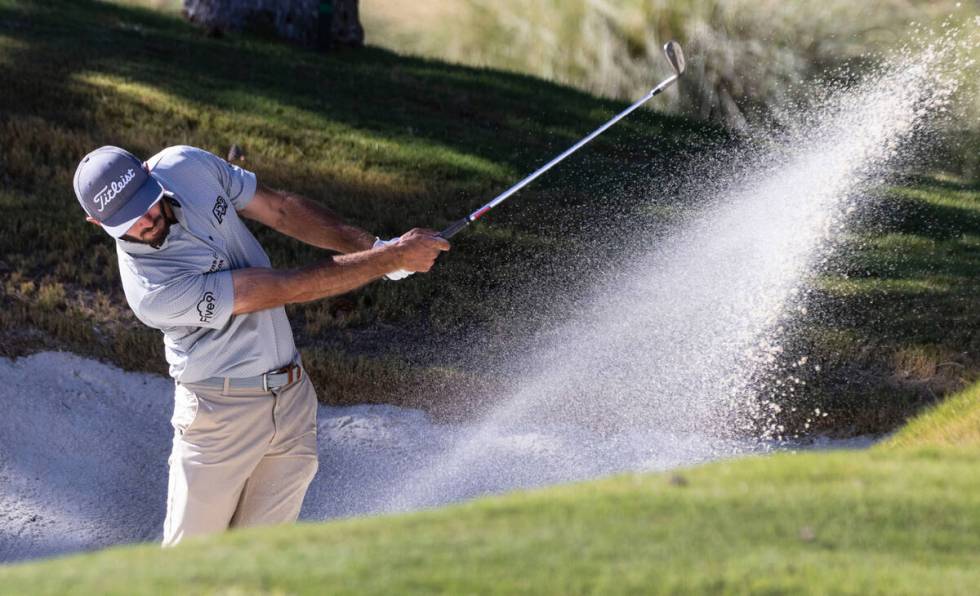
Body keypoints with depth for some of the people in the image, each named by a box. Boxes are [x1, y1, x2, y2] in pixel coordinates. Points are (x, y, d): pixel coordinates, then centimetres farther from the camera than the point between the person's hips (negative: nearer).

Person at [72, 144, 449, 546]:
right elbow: (287, 289, -24)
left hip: (292, 402, 6)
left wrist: (374, 247, -4)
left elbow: (281, 209, 7)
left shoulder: (185, 166, -9)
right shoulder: (151, 290, -28)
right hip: (221, 416, -6)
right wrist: (394, 258, -20)